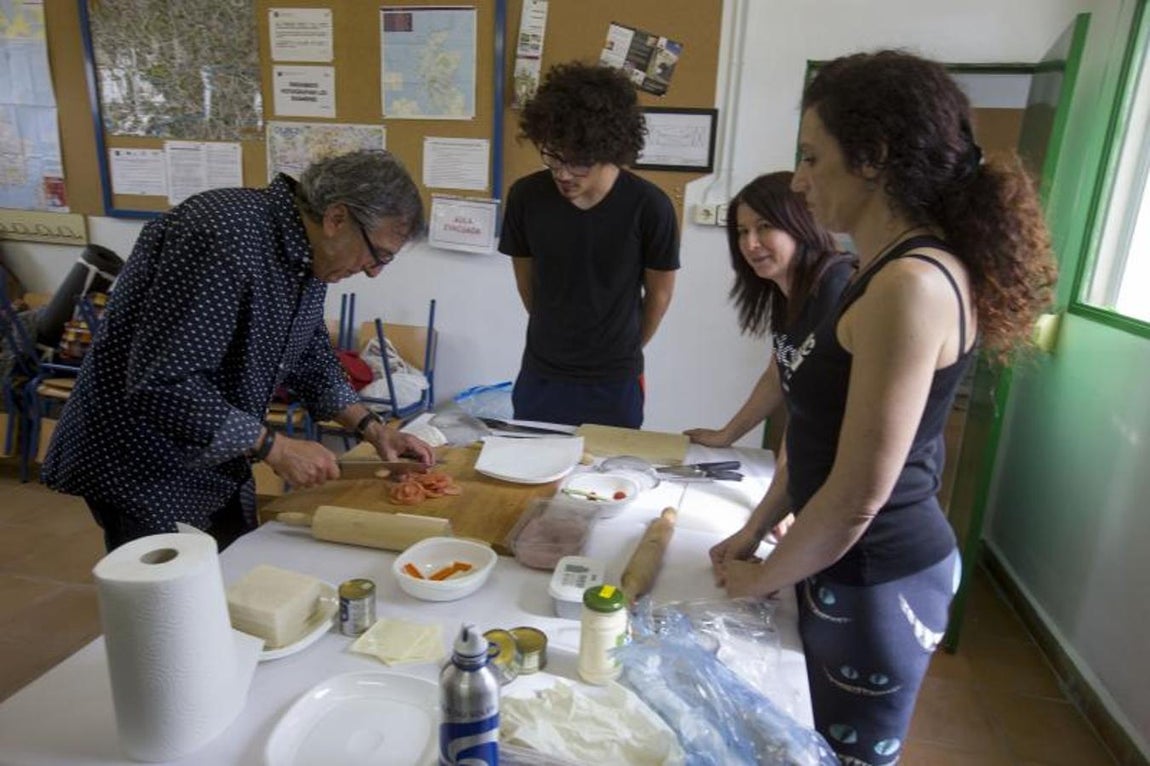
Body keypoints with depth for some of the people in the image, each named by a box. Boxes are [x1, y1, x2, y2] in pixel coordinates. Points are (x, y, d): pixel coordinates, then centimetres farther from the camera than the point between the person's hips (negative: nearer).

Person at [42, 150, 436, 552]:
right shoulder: (225, 236, -30)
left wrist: (370, 426, 2)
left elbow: (310, 357, 12)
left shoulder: (309, 255, -1)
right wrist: (273, 447, -25)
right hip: (146, 473, -8)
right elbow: (162, 386, -32)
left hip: (222, 466, 8)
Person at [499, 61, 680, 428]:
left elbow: (659, 293, -2)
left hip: (614, 383, -2)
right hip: (539, 377, 2)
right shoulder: (526, 196, -11)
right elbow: (527, 282, 5)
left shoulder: (649, 206, -17)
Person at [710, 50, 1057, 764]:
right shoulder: (890, 271, 6)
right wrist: (755, 529, 11)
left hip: (876, 583, -8)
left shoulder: (912, 285, -26)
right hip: (854, 566, 8)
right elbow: (822, 429, 10)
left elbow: (858, 494, -25)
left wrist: (761, 577, -9)